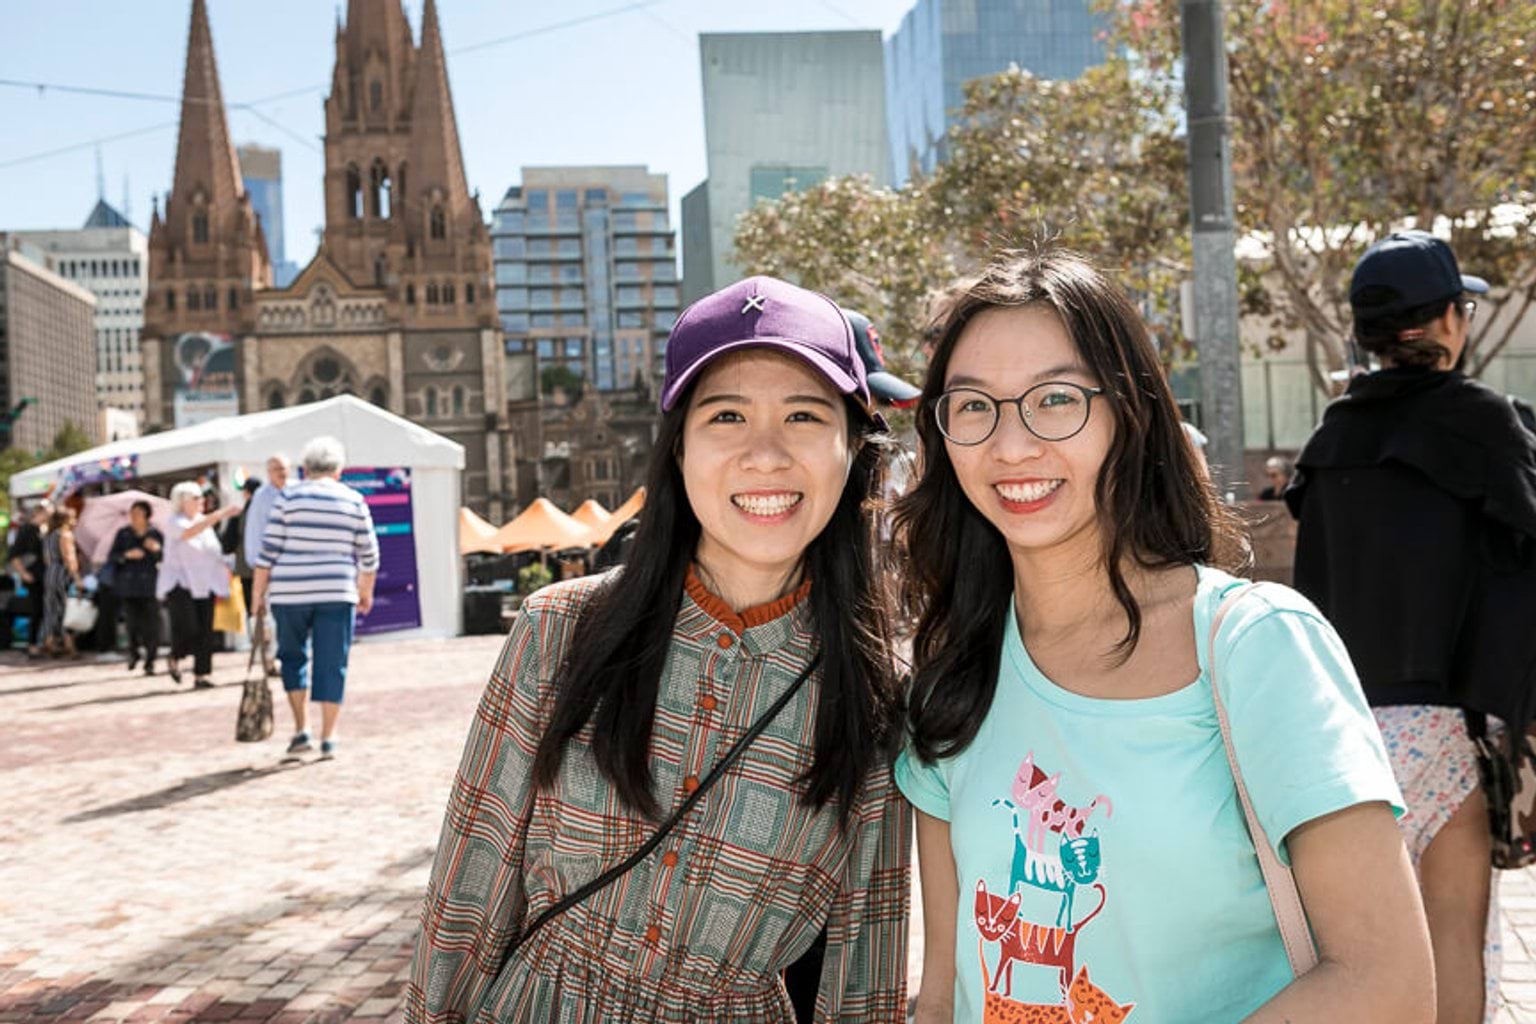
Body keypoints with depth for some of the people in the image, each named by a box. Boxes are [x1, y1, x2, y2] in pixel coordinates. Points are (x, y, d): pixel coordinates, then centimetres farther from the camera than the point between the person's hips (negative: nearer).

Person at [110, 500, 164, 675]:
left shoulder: (156, 535, 3)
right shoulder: (123, 534, 7)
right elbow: (111, 557, 3)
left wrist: (157, 549, -21)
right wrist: (127, 555, -13)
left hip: (149, 585, -1)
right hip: (129, 585, 1)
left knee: (151, 624, -6)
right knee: (132, 621, -2)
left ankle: (150, 662, 1)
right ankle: (133, 652, 25)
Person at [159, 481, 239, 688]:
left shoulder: (205, 521, 13)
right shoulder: (176, 522, -6)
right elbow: (190, 532, -29)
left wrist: (224, 566, 6)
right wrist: (219, 515, -38)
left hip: (203, 583, 6)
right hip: (179, 583, -6)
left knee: (205, 631, 0)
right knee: (187, 628, -15)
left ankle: (201, 676, 3)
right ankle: (174, 659, 14)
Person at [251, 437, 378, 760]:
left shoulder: (289, 496, 0)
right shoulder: (353, 501, 4)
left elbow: (268, 550, -3)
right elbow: (368, 555, 8)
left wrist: (257, 593, 3)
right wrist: (366, 592, 22)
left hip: (290, 592, 0)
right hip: (336, 593, 0)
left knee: (293, 657, 17)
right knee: (332, 665, 5)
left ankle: (301, 730, 11)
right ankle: (328, 738, 5)